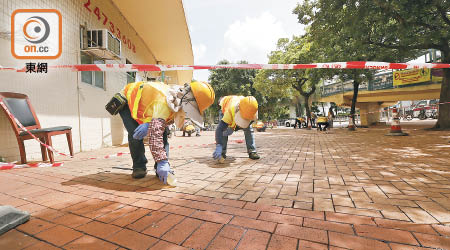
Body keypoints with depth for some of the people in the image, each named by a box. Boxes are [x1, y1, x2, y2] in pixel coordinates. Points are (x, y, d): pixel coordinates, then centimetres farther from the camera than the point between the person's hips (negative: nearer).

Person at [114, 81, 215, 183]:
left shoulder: (179, 99, -20)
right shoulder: (164, 101, -46)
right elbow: (155, 135, -53)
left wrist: (149, 124, -35)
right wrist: (162, 162, -56)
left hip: (144, 105, 6)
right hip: (127, 101, -6)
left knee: (163, 133, -10)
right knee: (135, 134, -25)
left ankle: (163, 168, -4)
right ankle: (138, 167, -3)